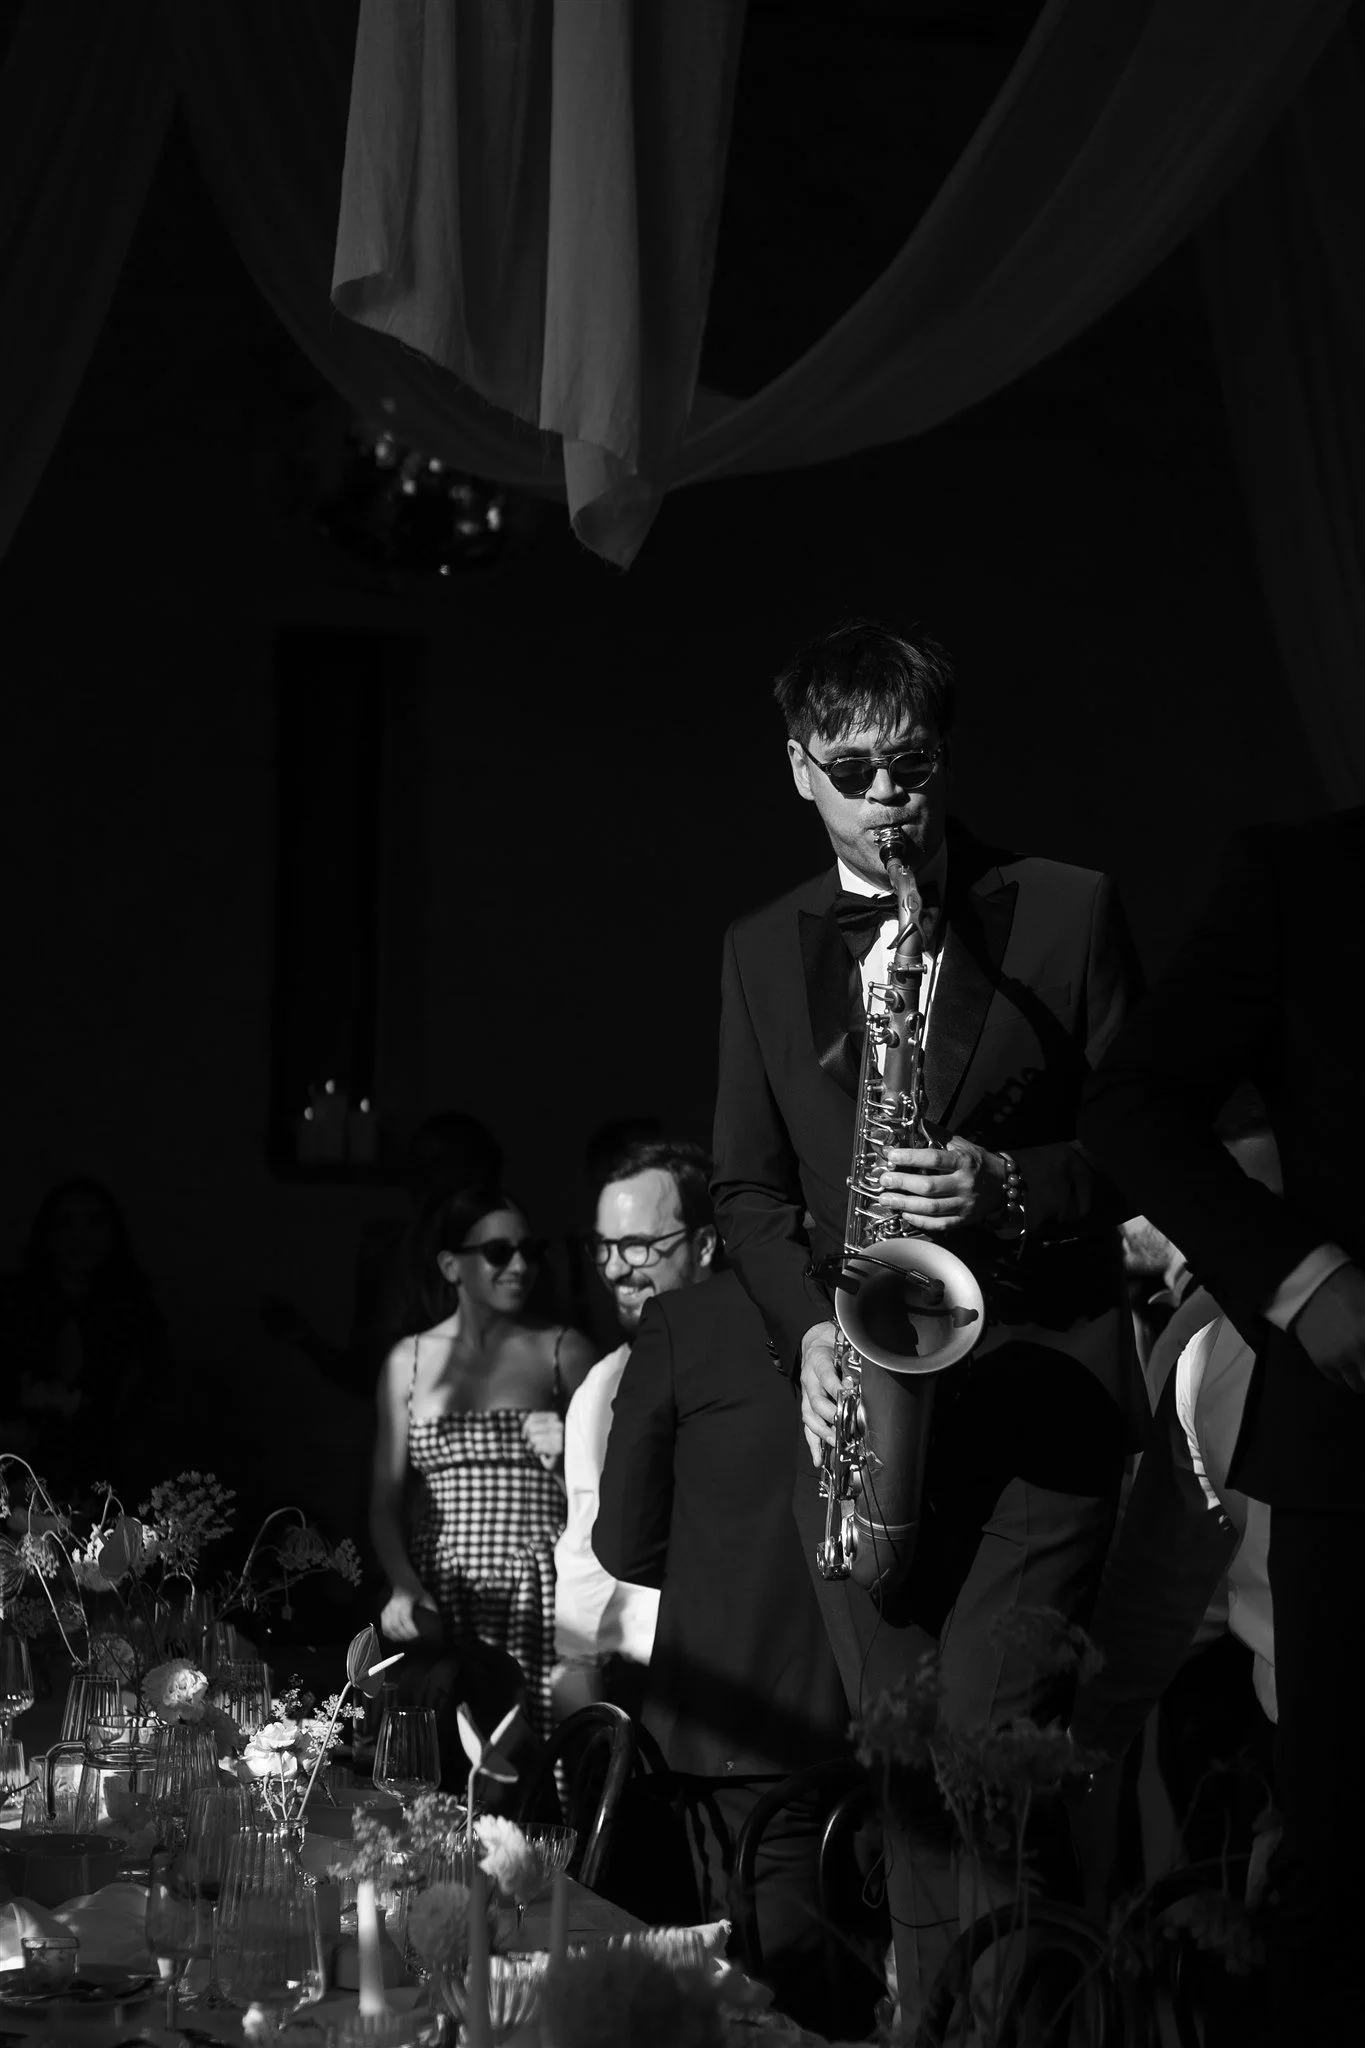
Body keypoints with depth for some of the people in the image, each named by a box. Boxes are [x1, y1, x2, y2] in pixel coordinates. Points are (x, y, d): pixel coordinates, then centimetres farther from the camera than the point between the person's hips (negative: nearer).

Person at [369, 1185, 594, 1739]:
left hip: (541, 1601, -1)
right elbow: (386, 1499, 10)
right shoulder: (410, 1360, 11)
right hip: (439, 1597, 1)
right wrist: (403, 1586, -5)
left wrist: (572, 1456, -9)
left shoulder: (562, 1351, 7)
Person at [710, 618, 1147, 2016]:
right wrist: (807, 1328, -4)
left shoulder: (1067, 912, 3)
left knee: (989, 1745, -14)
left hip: (1039, 1390, -3)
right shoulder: (762, 953, 13)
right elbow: (748, 1189, 14)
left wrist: (1008, 1189, -16)